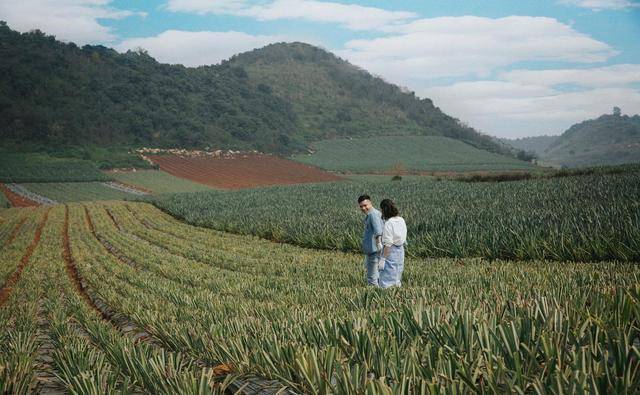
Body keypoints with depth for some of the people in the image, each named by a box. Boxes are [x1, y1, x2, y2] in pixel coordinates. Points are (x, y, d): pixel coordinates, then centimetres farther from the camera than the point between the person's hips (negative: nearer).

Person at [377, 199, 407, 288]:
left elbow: (388, 244, -20)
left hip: (390, 252, -8)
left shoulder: (388, 224, -18)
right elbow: (404, 239, 11)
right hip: (401, 251, 8)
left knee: (386, 282, -4)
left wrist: (382, 259, -18)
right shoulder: (401, 220, 6)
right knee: (397, 281, 18)